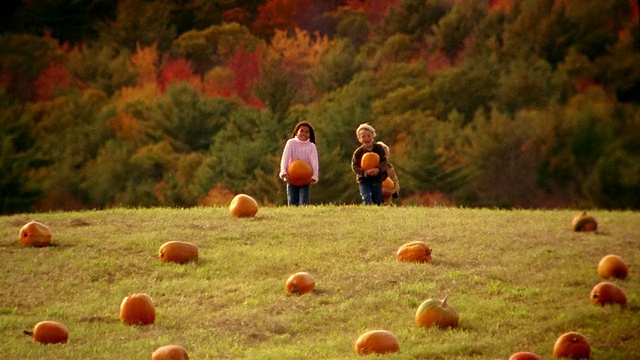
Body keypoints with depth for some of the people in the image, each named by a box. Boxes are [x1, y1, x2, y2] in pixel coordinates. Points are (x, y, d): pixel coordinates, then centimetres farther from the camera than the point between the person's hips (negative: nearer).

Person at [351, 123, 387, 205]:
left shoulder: (379, 148, -5)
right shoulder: (358, 152, -9)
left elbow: (384, 161, -9)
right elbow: (355, 167, -12)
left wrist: (378, 169, -30)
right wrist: (365, 172, -29)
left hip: (377, 179, 2)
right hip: (363, 180, -2)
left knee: (378, 201, 7)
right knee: (367, 201, -14)